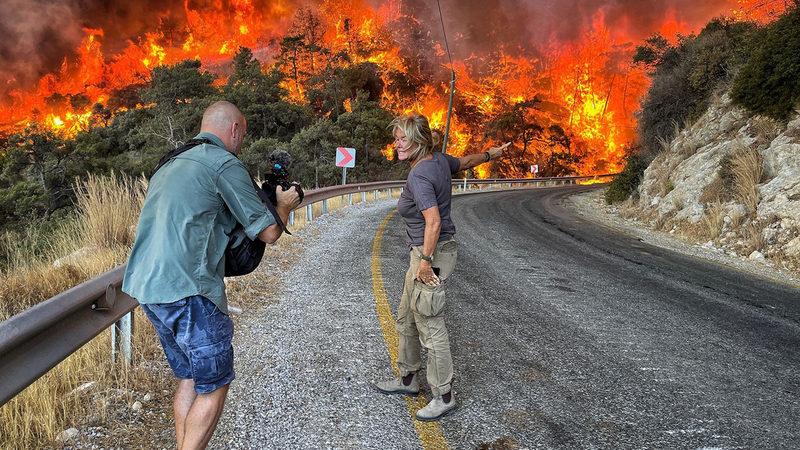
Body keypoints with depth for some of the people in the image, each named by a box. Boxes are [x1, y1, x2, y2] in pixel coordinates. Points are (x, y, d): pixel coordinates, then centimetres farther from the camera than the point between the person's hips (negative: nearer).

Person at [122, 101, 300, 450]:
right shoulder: (225, 164, -7)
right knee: (214, 385, 4)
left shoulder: (171, 164, 20)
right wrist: (284, 205, 16)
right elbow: (268, 232, -6)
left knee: (189, 378, 18)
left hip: (148, 287, 9)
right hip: (186, 291, -9)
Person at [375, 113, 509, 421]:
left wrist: (425, 262, -23)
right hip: (424, 253, 10)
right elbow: (465, 162, 22)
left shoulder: (418, 176, -23)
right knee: (406, 318, 20)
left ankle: (444, 397, 12)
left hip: (431, 254, -10)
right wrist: (490, 154, 40)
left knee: (430, 327, -1)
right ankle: (408, 379, 34)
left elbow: (434, 222, -30)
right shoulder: (438, 159, 4)